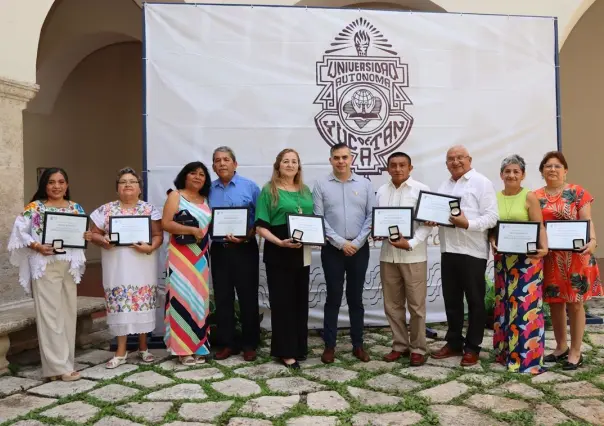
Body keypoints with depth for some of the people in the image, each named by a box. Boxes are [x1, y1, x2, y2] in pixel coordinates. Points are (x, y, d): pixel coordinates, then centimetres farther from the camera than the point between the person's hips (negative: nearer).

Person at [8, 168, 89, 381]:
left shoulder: (75, 208, 10)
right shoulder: (34, 208, -2)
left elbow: (82, 233, 14)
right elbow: (20, 231, -5)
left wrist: (87, 237, -8)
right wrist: (37, 247, -18)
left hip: (69, 266, 5)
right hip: (45, 267, -4)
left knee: (68, 313, 8)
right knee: (50, 314, -4)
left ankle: (63, 362, 19)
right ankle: (59, 366, 1)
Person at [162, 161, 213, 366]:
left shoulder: (205, 200, 16)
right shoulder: (175, 196, 0)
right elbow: (165, 223, -11)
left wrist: (205, 233, 3)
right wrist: (191, 230, -18)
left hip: (200, 256, 6)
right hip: (181, 255, -6)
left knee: (198, 298, 7)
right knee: (183, 297, -6)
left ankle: (197, 345, 14)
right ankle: (183, 347, 1)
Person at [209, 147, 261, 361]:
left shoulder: (250, 187, -3)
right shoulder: (209, 190, 8)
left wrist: (248, 235, -18)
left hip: (244, 249, -3)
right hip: (218, 249, 4)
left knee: (248, 298, 3)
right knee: (222, 298, 9)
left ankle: (250, 345, 15)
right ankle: (227, 343, 21)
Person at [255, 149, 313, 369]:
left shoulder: (305, 190, 13)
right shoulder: (269, 190, -4)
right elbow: (261, 226, -9)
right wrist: (280, 242, -23)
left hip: (302, 253, 6)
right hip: (279, 253, -5)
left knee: (300, 300, 13)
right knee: (282, 301, 0)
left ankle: (299, 346, 26)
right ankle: (285, 351, 10)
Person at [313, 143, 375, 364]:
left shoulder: (365, 184, 4)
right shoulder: (321, 185, 0)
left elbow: (372, 216, 0)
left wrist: (357, 243, -9)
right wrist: (341, 243, -11)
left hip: (360, 249, 1)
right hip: (332, 249, -1)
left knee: (356, 298, 10)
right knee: (333, 298, 4)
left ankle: (358, 345, 20)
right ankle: (329, 345, 15)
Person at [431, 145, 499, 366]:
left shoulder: (482, 183, -4)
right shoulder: (444, 186, 17)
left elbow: (492, 216, -12)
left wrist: (468, 224, -25)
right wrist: (432, 219, -4)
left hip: (473, 251, -6)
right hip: (448, 250, 7)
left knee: (475, 301, 5)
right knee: (451, 300, 14)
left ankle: (472, 347, 15)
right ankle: (454, 342, 27)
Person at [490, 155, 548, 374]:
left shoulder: (529, 197, -3)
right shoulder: (495, 198, 8)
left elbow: (540, 227, -8)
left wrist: (544, 248, -24)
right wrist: (493, 242, -8)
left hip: (527, 257, -4)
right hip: (503, 258, 5)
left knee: (525, 305, -4)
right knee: (505, 304, 10)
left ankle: (527, 356, 3)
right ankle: (506, 351, 22)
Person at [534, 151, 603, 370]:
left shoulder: (578, 192, -1)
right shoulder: (536, 196, 7)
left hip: (575, 256, -3)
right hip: (549, 257, 3)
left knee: (575, 302, 2)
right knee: (555, 302, 10)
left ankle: (575, 351, 13)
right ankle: (561, 347, 25)